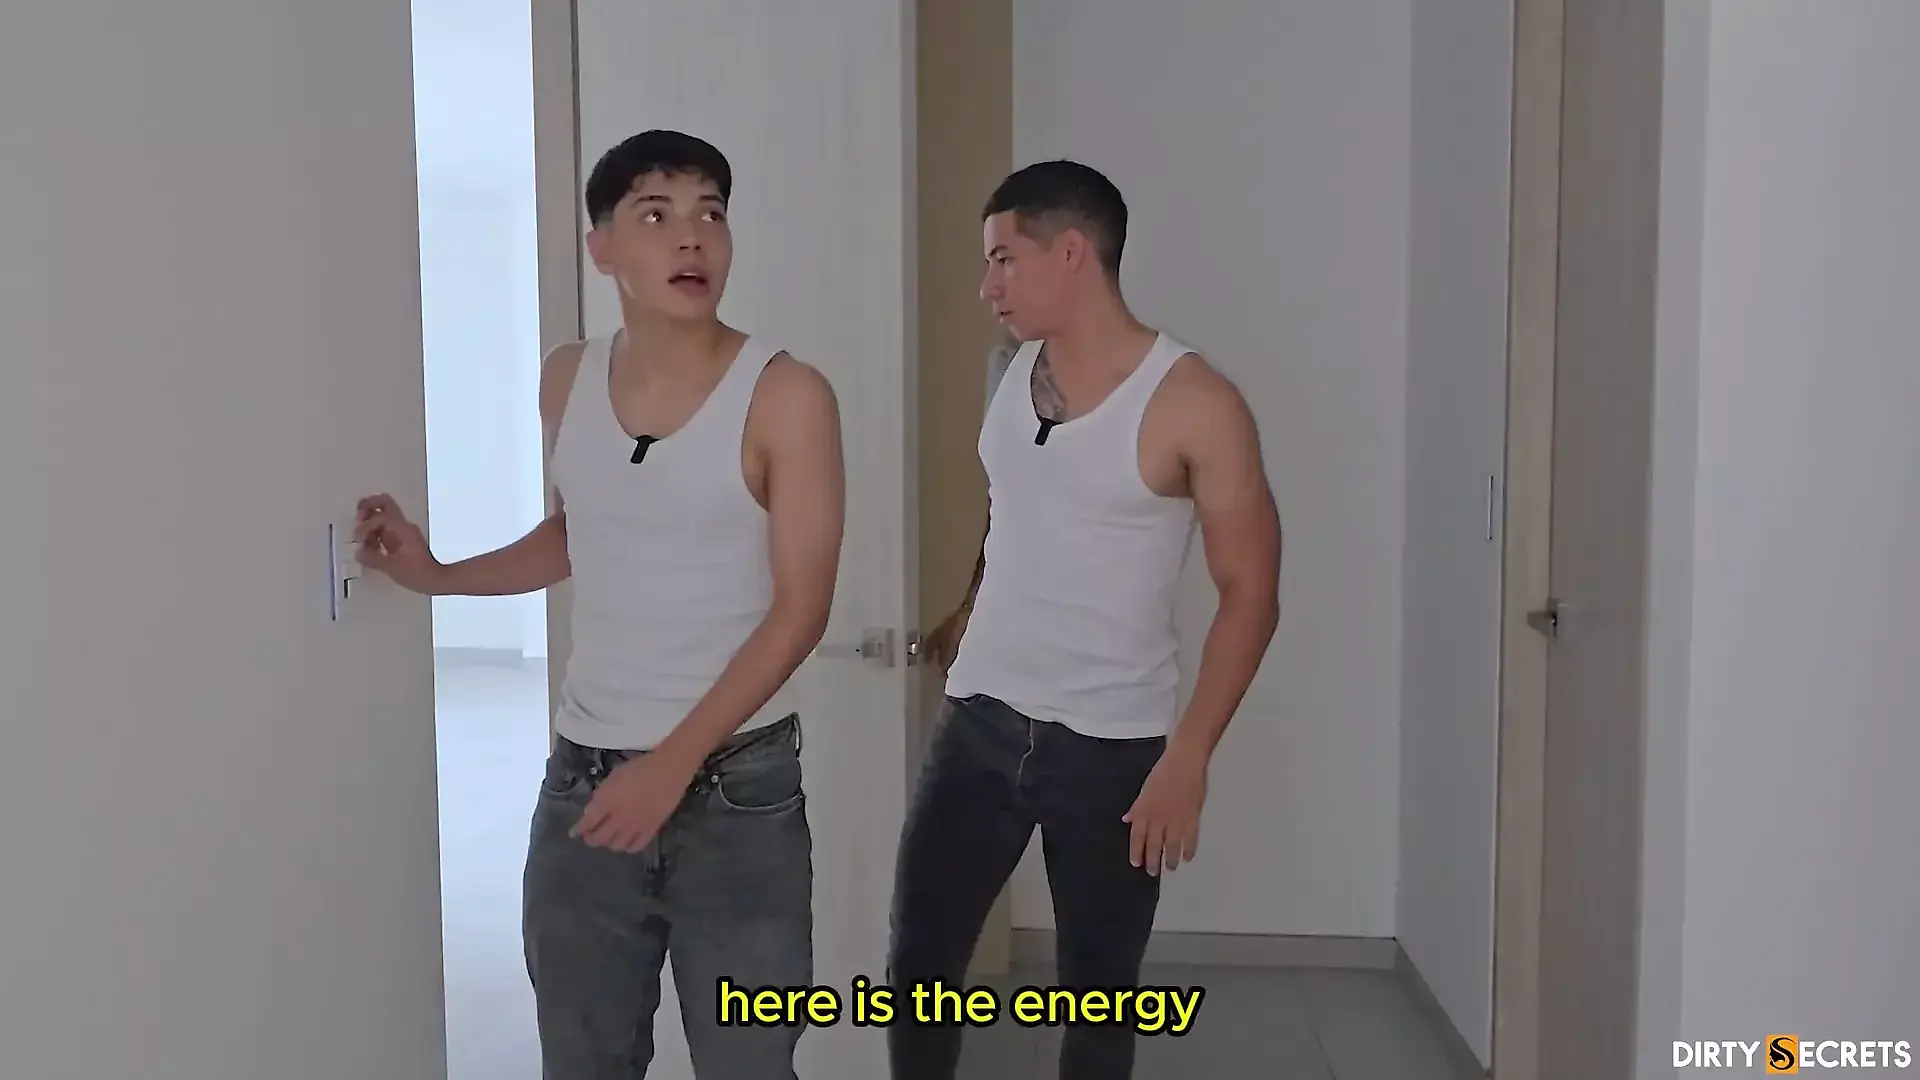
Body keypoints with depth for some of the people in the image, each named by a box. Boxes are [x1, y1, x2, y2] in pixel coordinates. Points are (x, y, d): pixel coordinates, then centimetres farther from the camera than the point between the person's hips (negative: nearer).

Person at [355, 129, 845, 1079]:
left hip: (735, 785, -4)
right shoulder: (566, 381, 4)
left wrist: (676, 762, -19)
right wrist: (439, 575, 10)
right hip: (583, 775, 4)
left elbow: (799, 609, -14)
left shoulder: (785, 396, -12)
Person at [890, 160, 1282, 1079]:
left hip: (1112, 745, -5)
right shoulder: (1015, 372, 5)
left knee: (1097, 992, 10)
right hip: (980, 721, 5)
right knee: (918, 966, 6)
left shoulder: (1193, 404, -14)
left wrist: (1187, 759, -18)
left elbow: (1249, 596, -12)